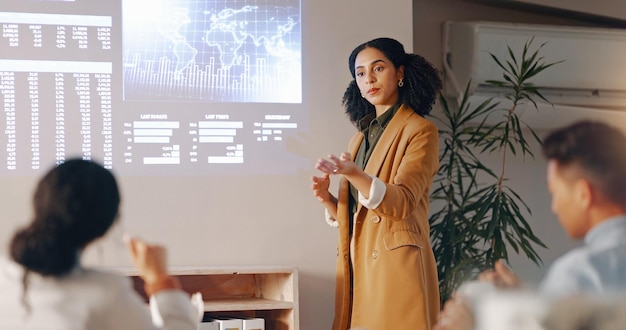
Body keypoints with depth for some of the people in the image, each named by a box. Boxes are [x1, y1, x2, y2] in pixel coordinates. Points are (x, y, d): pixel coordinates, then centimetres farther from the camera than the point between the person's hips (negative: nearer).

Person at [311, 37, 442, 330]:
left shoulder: (419, 131, -4)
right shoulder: (360, 138, 17)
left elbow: (402, 203, -16)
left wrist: (353, 175, -30)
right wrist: (327, 198, -2)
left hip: (397, 265, -6)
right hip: (358, 266, 6)